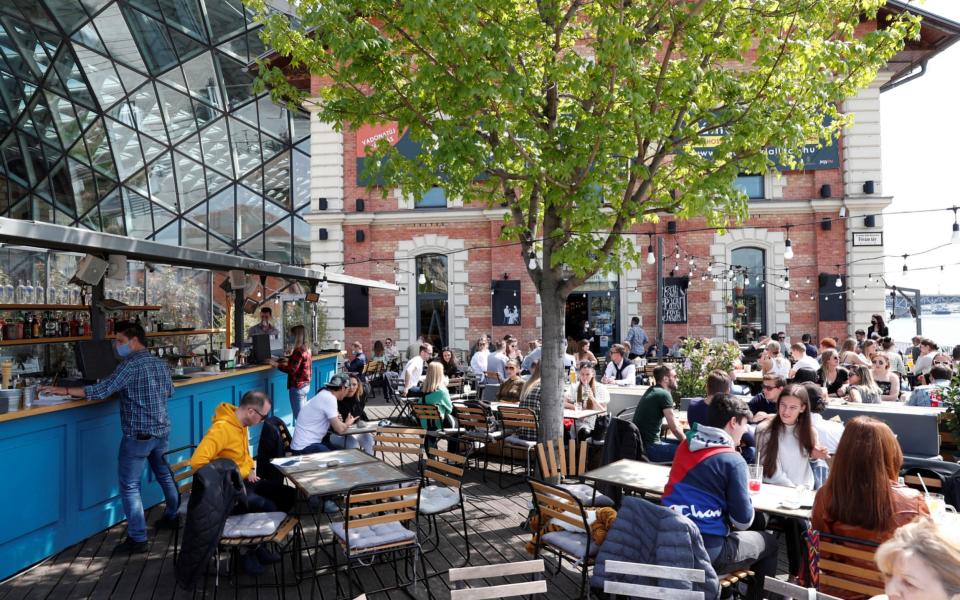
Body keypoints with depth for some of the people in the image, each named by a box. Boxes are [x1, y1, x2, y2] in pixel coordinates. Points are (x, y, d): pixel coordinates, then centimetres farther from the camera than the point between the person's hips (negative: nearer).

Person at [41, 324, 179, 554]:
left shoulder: (131, 364, -16)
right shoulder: (161, 364, 7)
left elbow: (102, 391, -21)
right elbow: (169, 392, 20)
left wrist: (65, 390, -16)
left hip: (138, 435, -8)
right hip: (162, 431, 8)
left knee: (130, 486, 0)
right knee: (164, 474, 24)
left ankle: (137, 539, 2)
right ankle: (172, 516, 39)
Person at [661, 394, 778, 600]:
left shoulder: (685, 445, 6)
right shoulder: (733, 460, -12)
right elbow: (743, 521, -7)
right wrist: (746, 498, 13)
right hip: (705, 552, -7)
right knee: (769, 542, 20)